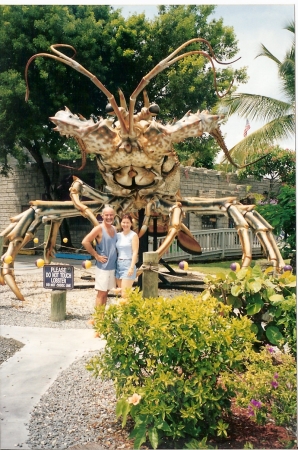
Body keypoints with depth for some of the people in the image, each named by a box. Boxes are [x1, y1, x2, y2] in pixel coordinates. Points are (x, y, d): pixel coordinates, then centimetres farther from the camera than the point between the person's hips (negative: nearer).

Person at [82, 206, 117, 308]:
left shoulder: (114, 229, 9)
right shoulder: (99, 228, -12)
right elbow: (85, 242, -19)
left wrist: (115, 256, 7)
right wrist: (96, 255, -17)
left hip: (112, 266, 7)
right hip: (103, 267, -7)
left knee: (106, 292, 13)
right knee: (101, 293, -2)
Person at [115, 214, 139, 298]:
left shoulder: (133, 235, -4)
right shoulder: (118, 235, 11)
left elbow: (135, 252, -10)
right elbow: (116, 251, 12)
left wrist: (132, 267, -17)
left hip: (128, 265, -6)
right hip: (118, 264, 6)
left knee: (125, 294, -11)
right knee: (121, 291, 9)